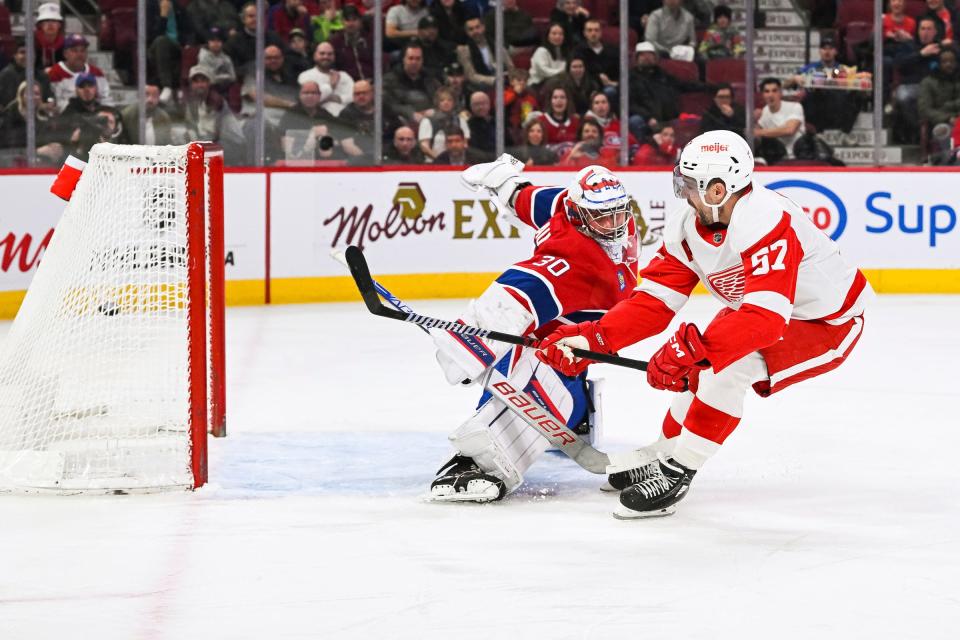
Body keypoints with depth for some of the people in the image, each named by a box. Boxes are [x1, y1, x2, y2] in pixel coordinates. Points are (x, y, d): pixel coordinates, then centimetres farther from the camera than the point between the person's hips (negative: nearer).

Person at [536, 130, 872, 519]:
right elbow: (654, 303, -8)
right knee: (700, 368, 7)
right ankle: (664, 454, 30)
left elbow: (765, 319, -43)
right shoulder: (688, 227, -9)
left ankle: (676, 473, -14)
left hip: (829, 322, -9)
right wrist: (591, 339, -21)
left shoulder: (765, 221, -36)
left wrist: (691, 347, -49)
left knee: (727, 367, -25)